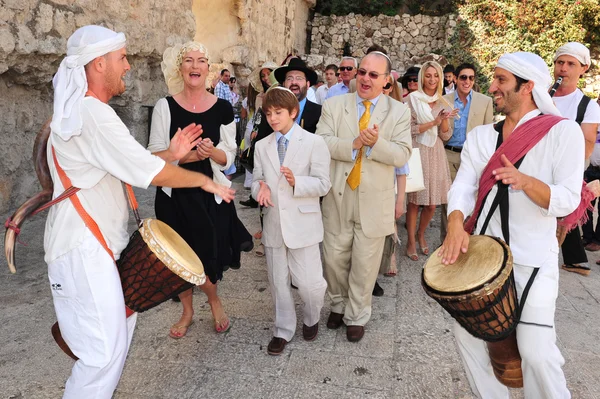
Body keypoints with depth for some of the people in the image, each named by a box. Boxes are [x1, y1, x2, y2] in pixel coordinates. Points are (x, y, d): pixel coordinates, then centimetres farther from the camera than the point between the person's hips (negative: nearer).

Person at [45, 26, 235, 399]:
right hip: (84, 248, -11)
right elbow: (153, 173, -21)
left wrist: (171, 154, 6)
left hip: (102, 242, 11)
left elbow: (133, 163, 16)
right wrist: (205, 180, -7)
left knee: (122, 324, 20)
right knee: (105, 349, -6)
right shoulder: (93, 113, -21)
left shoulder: (87, 110, 15)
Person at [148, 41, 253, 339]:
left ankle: (214, 301, 36)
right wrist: (187, 155, -22)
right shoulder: (165, 106, -4)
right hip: (174, 194, 1)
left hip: (211, 194, 0)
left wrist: (212, 152, -22)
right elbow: (155, 154, -6)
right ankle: (187, 311, 36)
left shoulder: (223, 108, -2)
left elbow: (228, 157, -1)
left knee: (209, 257, 3)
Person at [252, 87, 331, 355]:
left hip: (302, 224, -4)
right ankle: (283, 330, 31)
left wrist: (296, 181, -24)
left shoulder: (314, 143, -5)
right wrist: (261, 187, -12)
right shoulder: (262, 146, 8)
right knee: (278, 281, 13)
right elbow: (257, 179, 12)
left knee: (309, 283, -1)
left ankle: (311, 319, 31)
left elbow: (323, 184, -7)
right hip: (273, 224, 4)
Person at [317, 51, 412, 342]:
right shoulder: (334, 105, 2)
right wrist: (353, 144, -23)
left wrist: (376, 143, -25)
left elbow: (402, 155, -8)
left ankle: (356, 316, 30)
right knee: (334, 258, 13)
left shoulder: (399, 112, 1)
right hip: (338, 196, 1)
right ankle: (339, 304, 38)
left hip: (374, 200, -1)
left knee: (365, 264, 10)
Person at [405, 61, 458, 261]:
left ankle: (421, 234, 29)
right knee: (414, 200, -1)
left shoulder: (442, 103, 11)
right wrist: (433, 122, -16)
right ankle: (411, 240, 14)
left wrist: (444, 120, -10)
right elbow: (409, 128, -8)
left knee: (432, 203, 6)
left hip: (435, 154, 4)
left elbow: (446, 135, 9)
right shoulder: (413, 99, -1)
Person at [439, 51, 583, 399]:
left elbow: (568, 201, -11)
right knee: (467, 331, 9)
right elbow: (463, 186, -5)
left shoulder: (564, 131, -5)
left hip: (534, 259, -4)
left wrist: (526, 181, -30)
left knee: (536, 350, -6)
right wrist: (456, 224, -24)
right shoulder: (481, 136, 7)